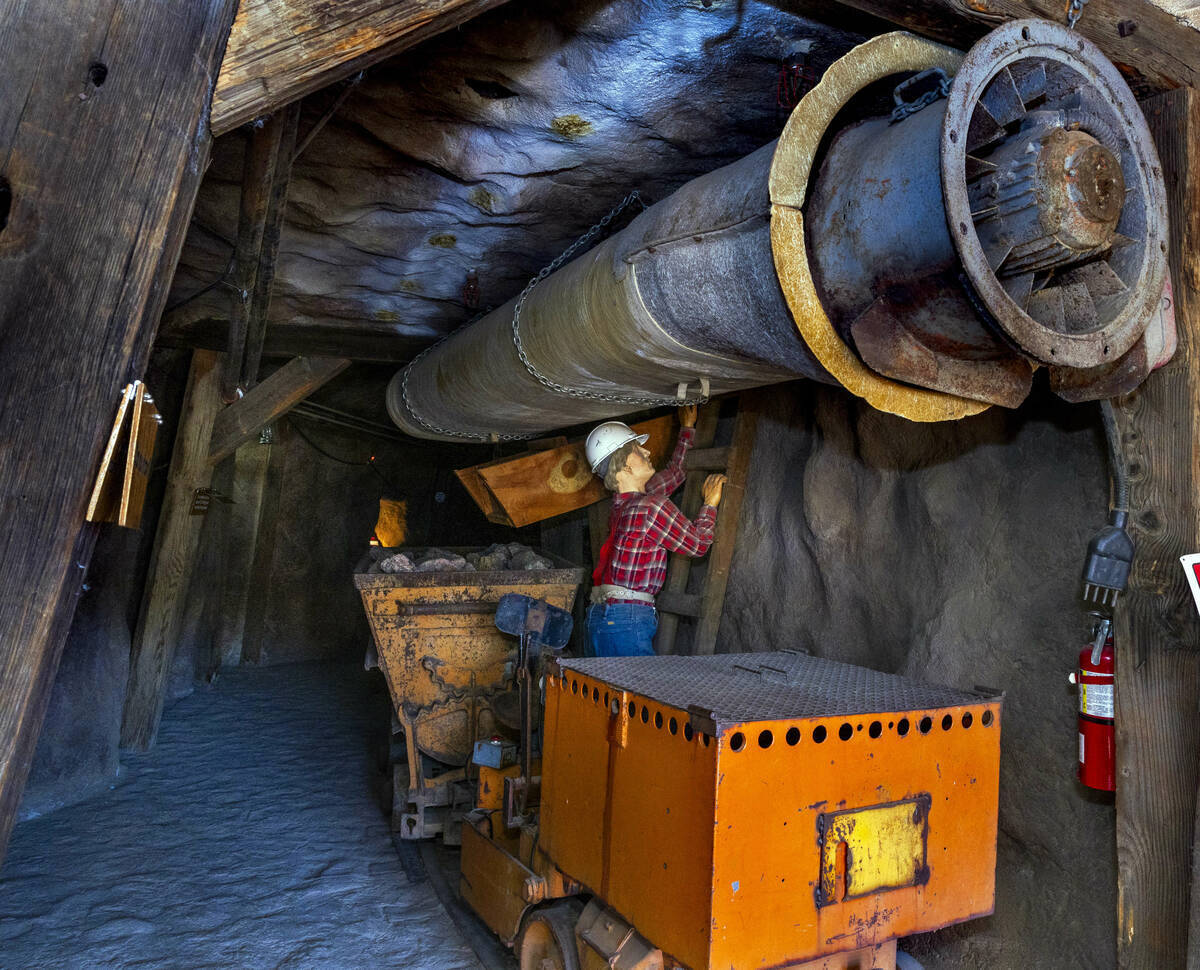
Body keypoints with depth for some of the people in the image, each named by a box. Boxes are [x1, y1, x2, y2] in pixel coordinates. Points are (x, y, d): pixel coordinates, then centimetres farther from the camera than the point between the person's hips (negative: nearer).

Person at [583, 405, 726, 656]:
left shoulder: (623, 501, 14)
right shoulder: (654, 507, -13)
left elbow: (675, 471, 30)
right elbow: (698, 544, 0)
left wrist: (688, 428, 39)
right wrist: (710, 503, 13)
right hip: (627, 620, -9)